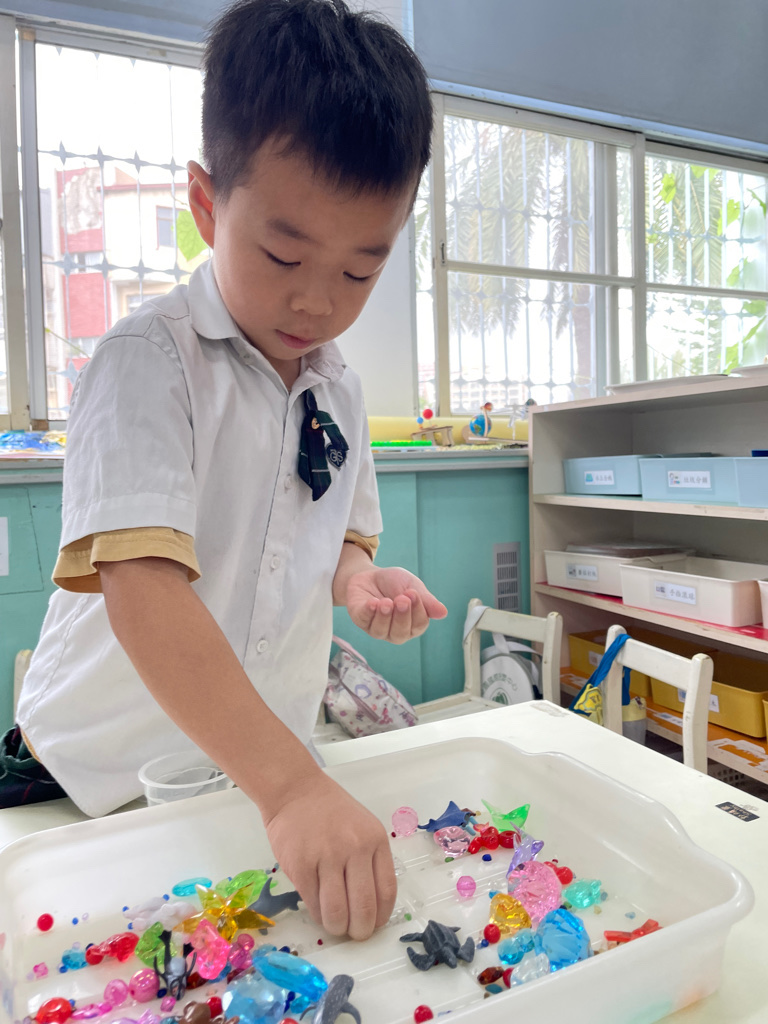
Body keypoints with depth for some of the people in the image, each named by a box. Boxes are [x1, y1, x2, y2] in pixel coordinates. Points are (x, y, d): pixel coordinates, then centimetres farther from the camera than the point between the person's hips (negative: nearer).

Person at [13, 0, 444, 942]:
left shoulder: (339, 390, 0)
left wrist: (358, 581, -13)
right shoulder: (148, 361, -20)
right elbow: (142, 586, -32)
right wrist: (291, 785, -39)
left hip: (264, 767, 5)